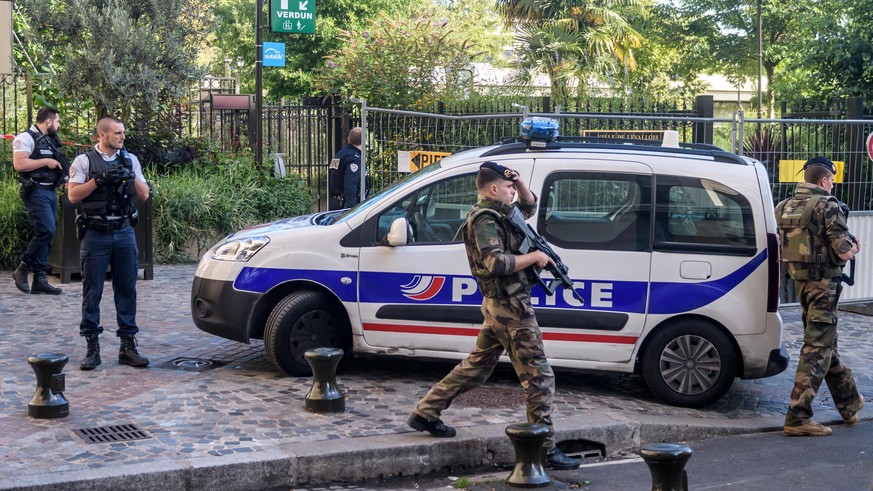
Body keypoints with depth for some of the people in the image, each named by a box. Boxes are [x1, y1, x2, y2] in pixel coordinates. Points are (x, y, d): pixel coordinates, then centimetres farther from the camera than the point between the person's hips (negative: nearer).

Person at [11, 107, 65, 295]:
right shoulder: (26, 138, -9)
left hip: (51, 191, 9)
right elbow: (19, 164, -21)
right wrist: (46, 161, -16)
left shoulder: (50, 140, 17)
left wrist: (64, 175, 9)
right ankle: (22, 269, -3)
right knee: (47, 230, -18)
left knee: (47, 233, 5)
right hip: (36, 192, -9)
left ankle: (40, 279, 8)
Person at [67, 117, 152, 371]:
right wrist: (99, 180, -15)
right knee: (92, 291, 0)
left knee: (127, 289, 4)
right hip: (96, 235, -3)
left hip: (124, 233, 3)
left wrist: (131, 176, -7)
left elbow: (144, 195, 8)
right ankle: (92, 347, 6)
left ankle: (128, 345, 10)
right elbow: (73, 195, -8)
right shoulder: (85, 161, 1)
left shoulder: (130, 160, 11)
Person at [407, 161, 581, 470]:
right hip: (512, 309, -10)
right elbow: (496, 263, -29)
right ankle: (546, 450, 1)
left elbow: (530, 206, 28)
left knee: (476, 367, 19)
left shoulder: (497, 214, 13)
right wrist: (535, 256, -19)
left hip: (497, 306, 10)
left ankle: (426, 413, 26)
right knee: (539, 378, -4)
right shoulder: (485, 221, -17)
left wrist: (519, 182, 10)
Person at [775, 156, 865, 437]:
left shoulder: (784, 208, 8)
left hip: (800, 280, 8)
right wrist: (853, 248, 6)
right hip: (824, 283, -8)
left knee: (824, 342, 20)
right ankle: (798, 418, -7)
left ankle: (850, 403, 35)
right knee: (817, 349, -5)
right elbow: (844, 252, -18)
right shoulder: (827, 206, -14)